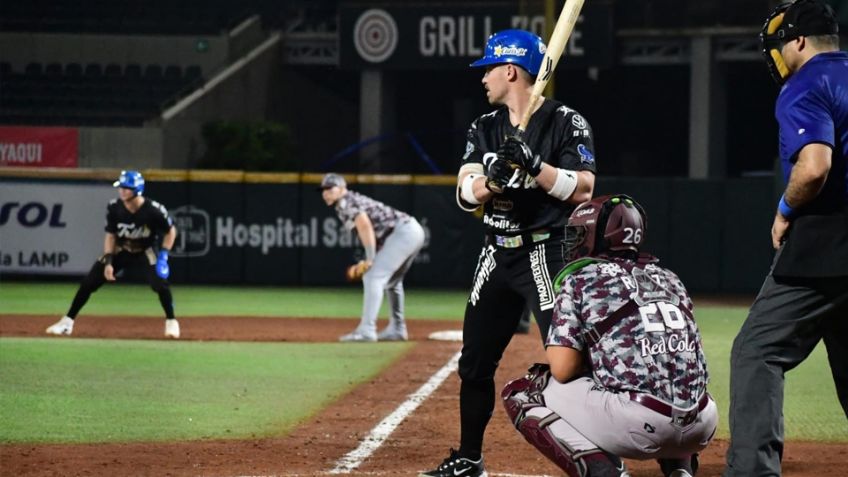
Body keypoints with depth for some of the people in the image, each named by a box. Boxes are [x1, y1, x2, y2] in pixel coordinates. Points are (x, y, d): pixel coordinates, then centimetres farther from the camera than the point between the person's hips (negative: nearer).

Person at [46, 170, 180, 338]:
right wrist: (108, 262, -16)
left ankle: (171, 322, -1)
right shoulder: (114, 207, -20)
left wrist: (163, 255, -21)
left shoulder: (153, 210, -27)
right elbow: (110, 236, -7)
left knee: (160, 284, -24)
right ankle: (67, 322, 5)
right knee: (88, 283, -6)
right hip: (119, 251, 2)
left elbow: (171, 231, -10)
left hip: (144, 253, -2)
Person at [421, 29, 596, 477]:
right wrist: (493, 179, -21)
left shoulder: (566, 123, -8)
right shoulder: (485, 128, 10)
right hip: (497, 255, 7)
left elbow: (583, 190, -15)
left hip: (546, 254, -7)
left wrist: (535, 165, -25)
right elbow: (466, 194, 0)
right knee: (474, 363, 11)